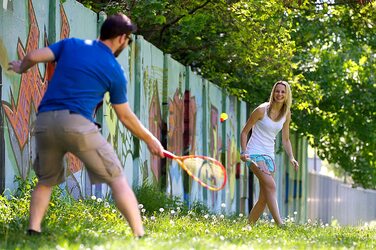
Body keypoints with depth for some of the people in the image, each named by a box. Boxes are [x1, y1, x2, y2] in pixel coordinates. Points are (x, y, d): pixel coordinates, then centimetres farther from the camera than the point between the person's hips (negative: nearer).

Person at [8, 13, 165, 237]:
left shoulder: (71, 44, 16)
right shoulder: (115, 71, 9)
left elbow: (33, 57, 7)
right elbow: (125, 116, 15)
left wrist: (21, 68, 31)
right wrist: (150, 140, 28)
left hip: (44, 120, 4)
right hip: (77, 122, -4)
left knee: (45, 181, 24)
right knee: (117, 178, 3)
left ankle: (33, 230, 9)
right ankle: (139, 235, -6)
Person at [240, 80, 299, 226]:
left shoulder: (286, 115, 7)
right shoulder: (262, 110, -10)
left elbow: (285, 139, 16)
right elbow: (244, 132, -4)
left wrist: (291, 158, 2)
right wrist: (244, 152, -17)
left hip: (269, 155, 7)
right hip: (255, 153, -7)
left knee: (264, 198, 2)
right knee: (270, 185, -25)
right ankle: (279, 223, -32)